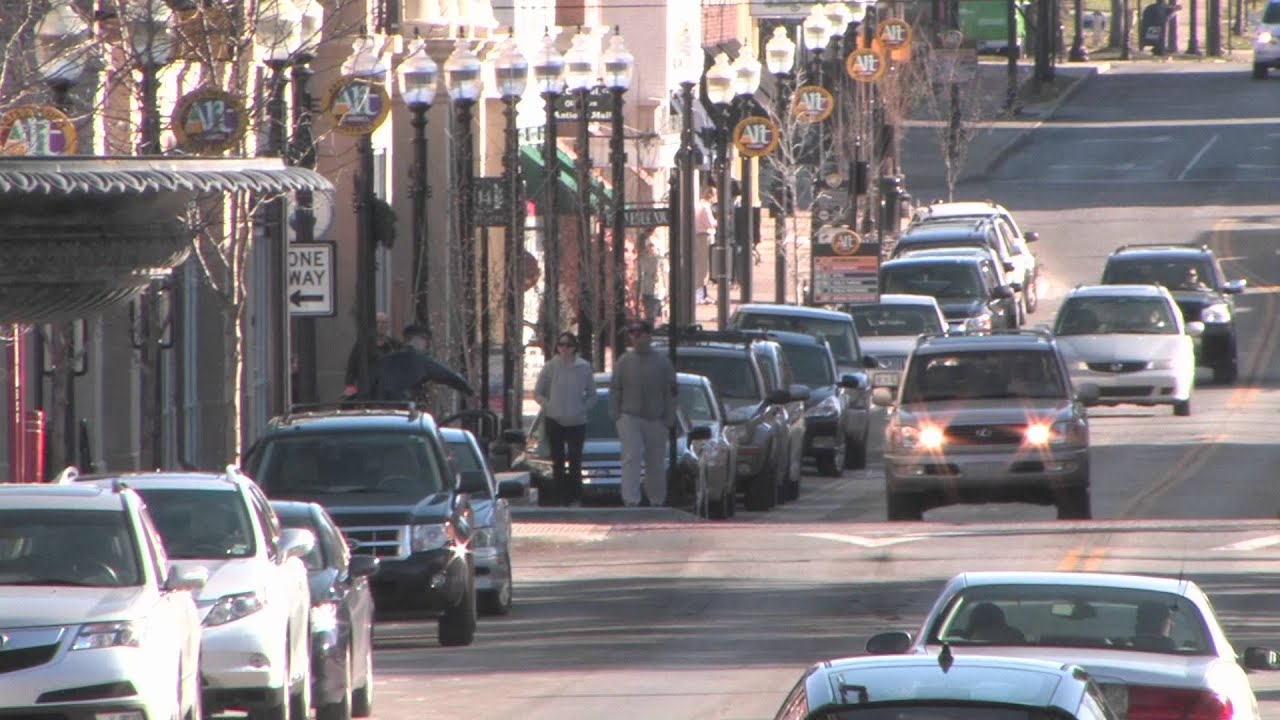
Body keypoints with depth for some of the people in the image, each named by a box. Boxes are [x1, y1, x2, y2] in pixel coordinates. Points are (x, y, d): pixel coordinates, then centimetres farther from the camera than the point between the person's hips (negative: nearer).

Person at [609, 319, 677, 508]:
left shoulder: (662, 363, 4)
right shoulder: (623, 362, 6)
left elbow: (670, 393, 5)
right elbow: (615, 391, 8)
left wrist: (669, 419, -1)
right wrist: (615, 415, -1)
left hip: (655, 420, 1)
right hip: (630, 418, -1)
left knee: (656, 464, 9)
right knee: (631, 458, -15)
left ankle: (657, 500, 21)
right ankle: (631, 500, -21)